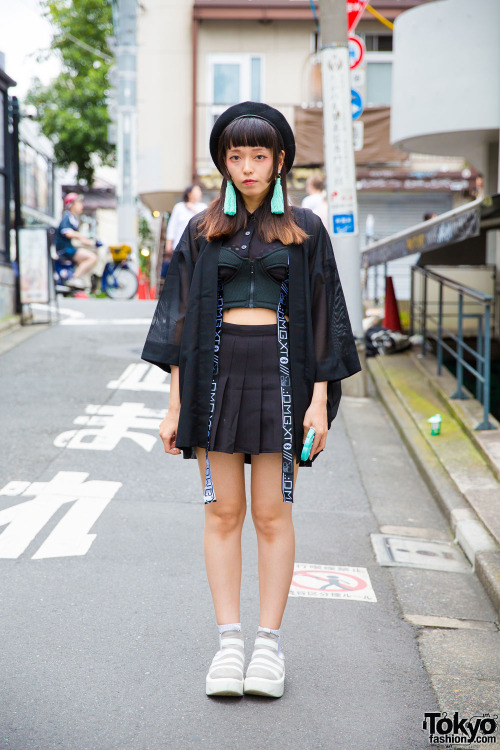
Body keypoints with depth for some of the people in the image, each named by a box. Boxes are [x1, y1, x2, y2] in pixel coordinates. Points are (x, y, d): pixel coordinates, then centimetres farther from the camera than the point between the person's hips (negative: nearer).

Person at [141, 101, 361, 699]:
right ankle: (228, 643, 10)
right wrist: (175, 400, 1)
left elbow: (323, 315, 3)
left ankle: (270, 644, 9)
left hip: (279, 370, -1)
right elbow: (180, 314, 7)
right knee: (223, 511, 2)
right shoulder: (202, 231, 9)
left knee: (271, 512, -1)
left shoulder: (304, 230, 6)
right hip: (215, 370, 2)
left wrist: (320, 398, -5)